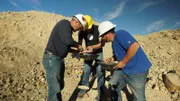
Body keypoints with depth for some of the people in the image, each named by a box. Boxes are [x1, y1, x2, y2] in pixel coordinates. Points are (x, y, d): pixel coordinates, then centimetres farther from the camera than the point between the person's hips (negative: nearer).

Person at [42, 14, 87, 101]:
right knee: (54, 88, -7)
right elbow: (68, 41, -24)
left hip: (58, 59, 10)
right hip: (52, 59, -10)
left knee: (60, 86, 17)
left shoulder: (68, 28, 18)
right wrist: (78, 45, -6)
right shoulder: (64, 23, -10)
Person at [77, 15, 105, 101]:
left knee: (99, 71, -8)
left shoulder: (98, 29, -21)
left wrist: (93, 47, -36)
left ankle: (100, 91, 3)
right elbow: (79, 44, -8)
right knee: (86, 71, 0)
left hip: (98, 53, -2)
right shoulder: (81, 32, -14)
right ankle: (83, 89, 16)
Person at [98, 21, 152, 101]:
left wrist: (123, 62, -23)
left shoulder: (120, 34, -19)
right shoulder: (114, 42, 10)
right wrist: (112, 59, 5)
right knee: (113, 86, 11)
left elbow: (135, 46, -31)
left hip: (136, 70, -9)